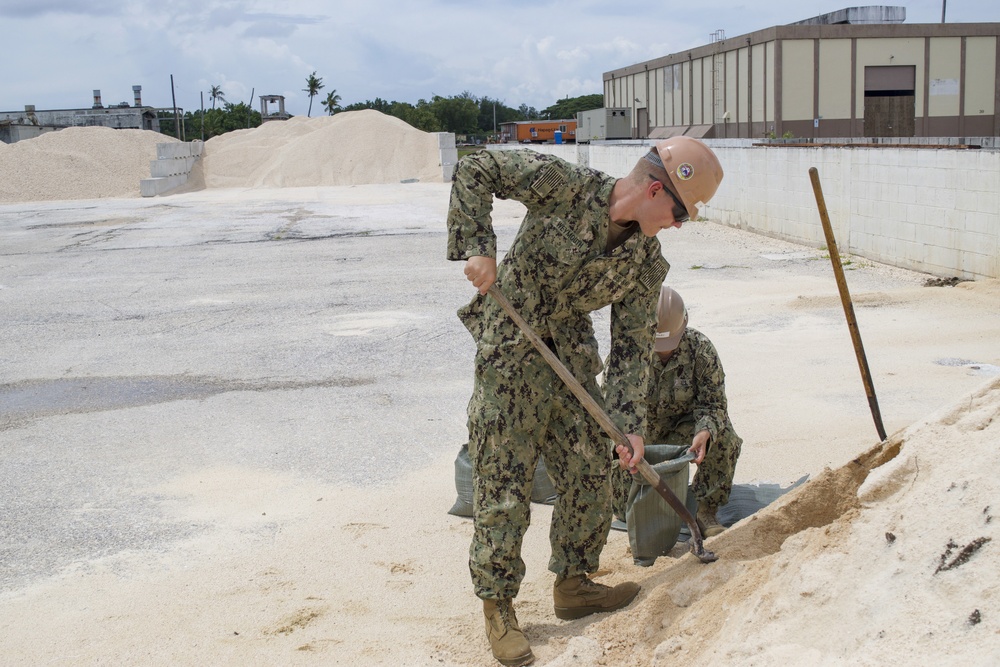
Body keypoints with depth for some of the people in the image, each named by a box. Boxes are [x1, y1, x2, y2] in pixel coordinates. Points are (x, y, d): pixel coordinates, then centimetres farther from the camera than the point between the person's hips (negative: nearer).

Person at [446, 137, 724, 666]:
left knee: (590, 473, 11)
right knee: (503, 488, -2)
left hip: (572, 362, 6)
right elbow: (474, 171, -14)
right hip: (508, 359, -6)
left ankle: (572, 584, 31)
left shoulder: (647, 264, -2)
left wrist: (629, 424, -6)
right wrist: (476, 247, -24)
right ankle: (498, 608, 13)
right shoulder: (564, 185, -18)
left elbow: (632, 344, 0)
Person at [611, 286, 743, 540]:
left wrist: (704, 433, -41)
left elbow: (714, 403, -18)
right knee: (628, 507, -12)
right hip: (638, 434, 0)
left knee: (724, 437, -31)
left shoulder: (701, 349, -19)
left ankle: (706, 512, -13)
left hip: (681, 428, 0)